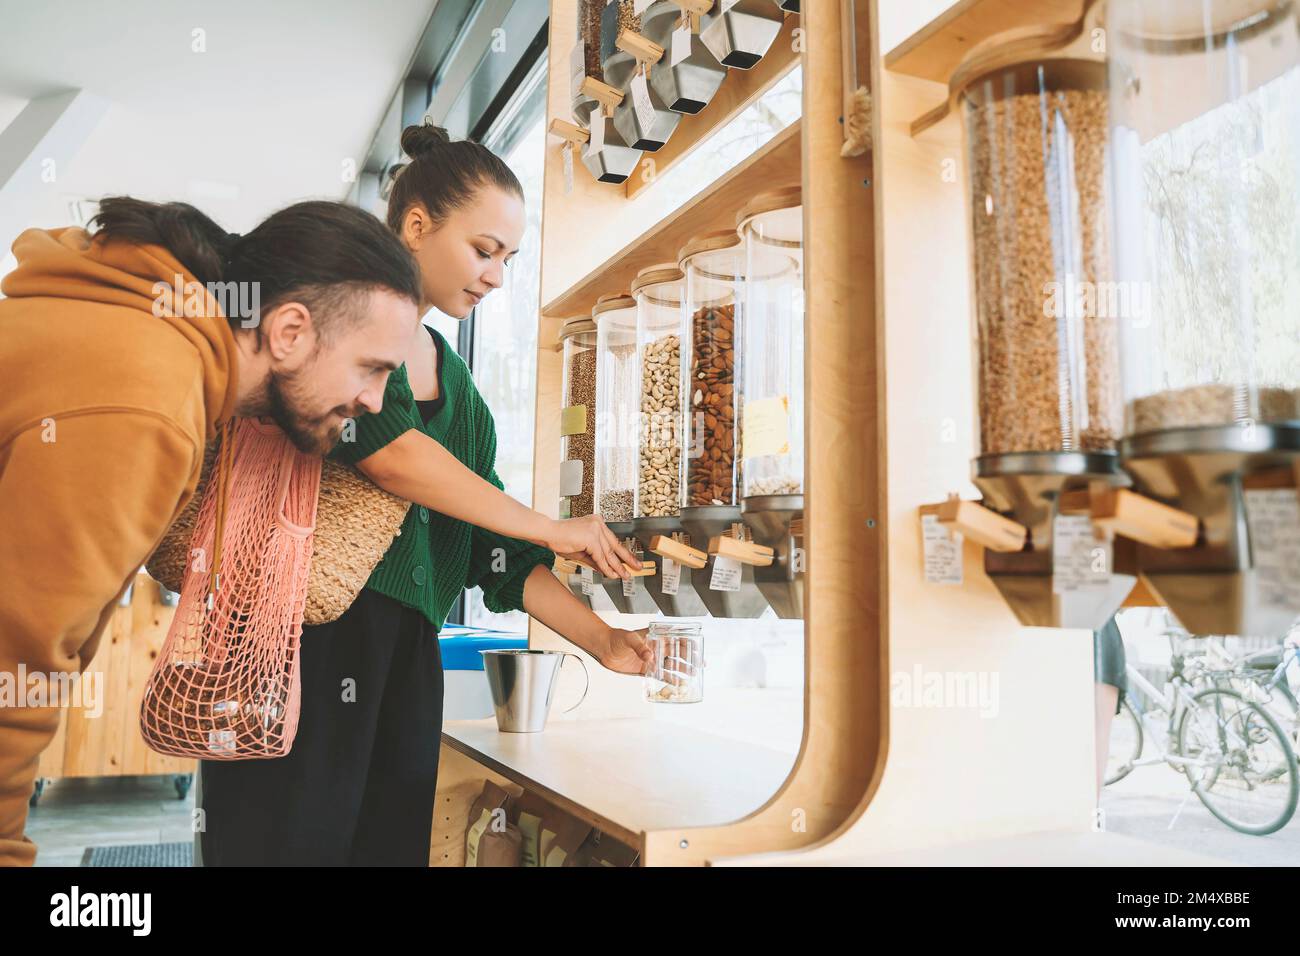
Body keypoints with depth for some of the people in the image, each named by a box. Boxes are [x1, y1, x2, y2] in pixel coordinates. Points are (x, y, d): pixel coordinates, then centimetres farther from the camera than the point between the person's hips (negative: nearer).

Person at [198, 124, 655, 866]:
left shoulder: (453, 381, 16)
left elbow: (495, 551, 13)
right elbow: (378, 441, -20)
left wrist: (600, 639, 3)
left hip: (403, 656, 6)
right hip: (298, 636, -6)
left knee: (389, 841, 8)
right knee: (290, 840, -3)